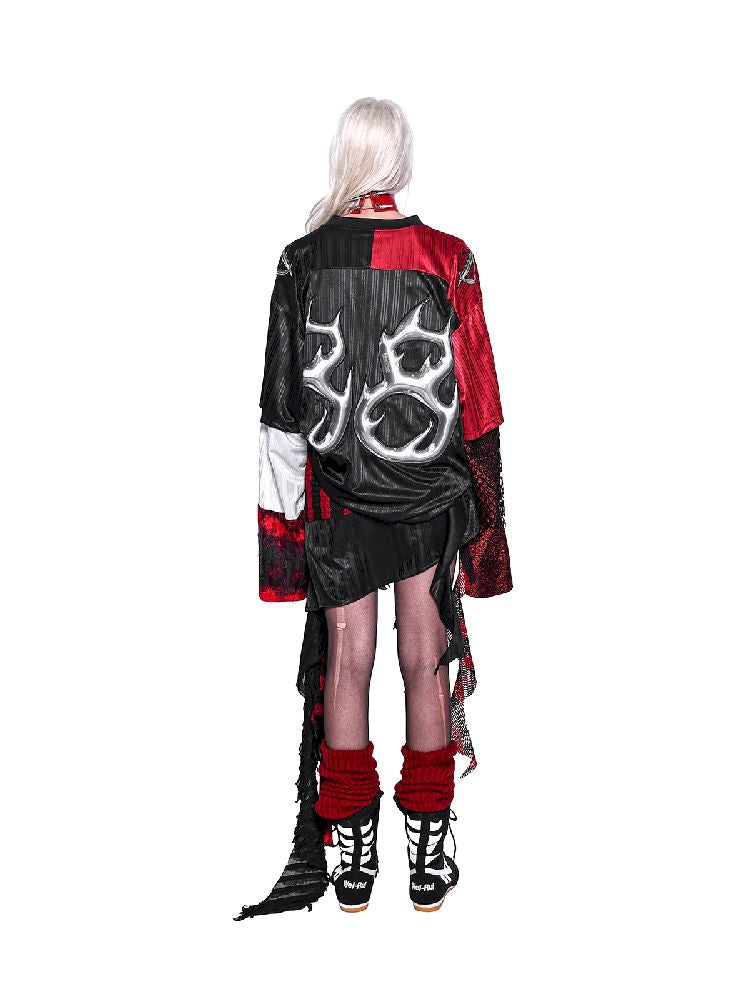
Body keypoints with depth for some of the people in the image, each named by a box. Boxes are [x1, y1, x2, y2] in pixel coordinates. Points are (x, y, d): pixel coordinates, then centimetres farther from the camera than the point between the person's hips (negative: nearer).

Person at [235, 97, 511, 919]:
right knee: (427, 665, 9)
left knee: (346, 664, 10)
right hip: (430, 497, -1)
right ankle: (428, 858, 20)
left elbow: (280, 405, -1)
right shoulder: (448, 259, -9)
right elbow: (477, 404, -6)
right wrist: (482, 513, 4)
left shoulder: (301, 260, -5)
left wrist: (285, 505, 8)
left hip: (336, 498, 1)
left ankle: (352, 859, 19)